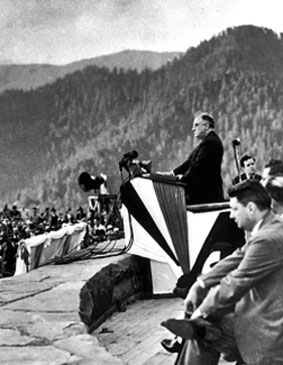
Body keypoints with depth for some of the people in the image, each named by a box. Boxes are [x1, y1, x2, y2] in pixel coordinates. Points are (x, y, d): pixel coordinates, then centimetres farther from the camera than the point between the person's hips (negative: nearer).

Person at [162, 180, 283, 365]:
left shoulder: (268, 239, -27)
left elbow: (235, 285, -22)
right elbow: (236, 259, 11)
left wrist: (202, 311, -8)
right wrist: (199, 285, 5)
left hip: (268, 330, -9)